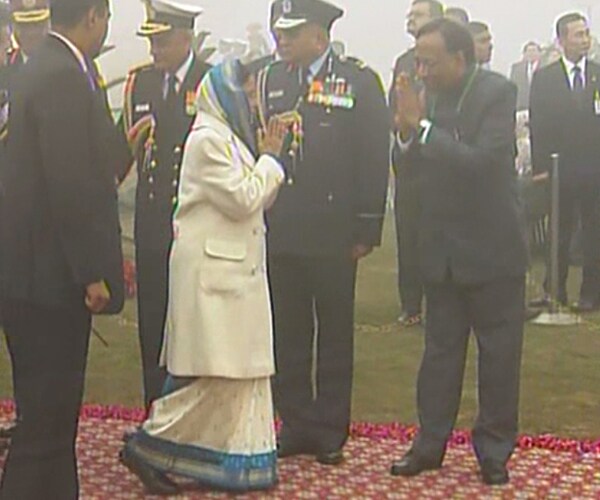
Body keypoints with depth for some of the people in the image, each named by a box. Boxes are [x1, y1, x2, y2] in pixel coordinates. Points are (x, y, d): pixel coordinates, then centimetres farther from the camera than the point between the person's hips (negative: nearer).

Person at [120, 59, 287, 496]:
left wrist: (268, 157, 4)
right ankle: (148, 446, 0)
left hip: (236, 271, 10)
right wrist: (270, 158, -6)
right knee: (213, 372, -8)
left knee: (237, 370, 10)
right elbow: (243, 200, -17)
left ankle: (237, 461, 16)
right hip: (212, 271, -10)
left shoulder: (230, 137, 18)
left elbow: (257, 200, 16)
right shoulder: (209, 138, -12)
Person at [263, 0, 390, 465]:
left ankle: (331, 431, 18)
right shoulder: (271, 80, 9)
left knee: (335, 335, 8)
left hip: (333, 233, -4)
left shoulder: (359, 81, -2)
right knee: (288, 334, 10)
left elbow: (375, 159, -5)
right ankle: (296, 424, 22)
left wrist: (366, 230, -8)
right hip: (280, 231, 4)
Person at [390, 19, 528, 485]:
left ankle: (495, 451, 18)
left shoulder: (497, 92, -14)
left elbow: (481, 161, -25)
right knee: (440, 349, 12)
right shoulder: (433, 95, 2)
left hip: (492, 247, -5)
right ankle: (430, 443, 23)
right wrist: (408, 133, -14)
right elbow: (422, 164, 5)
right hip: (444, 248, 5)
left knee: (499, 352, 5)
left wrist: (421, 127, -24)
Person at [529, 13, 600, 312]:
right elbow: (538, 124, 1)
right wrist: (540, 166, -6)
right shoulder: (544, 77, 4)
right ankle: (554, 291, 14)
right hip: (559, 167, -1)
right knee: (558, 233, 5)